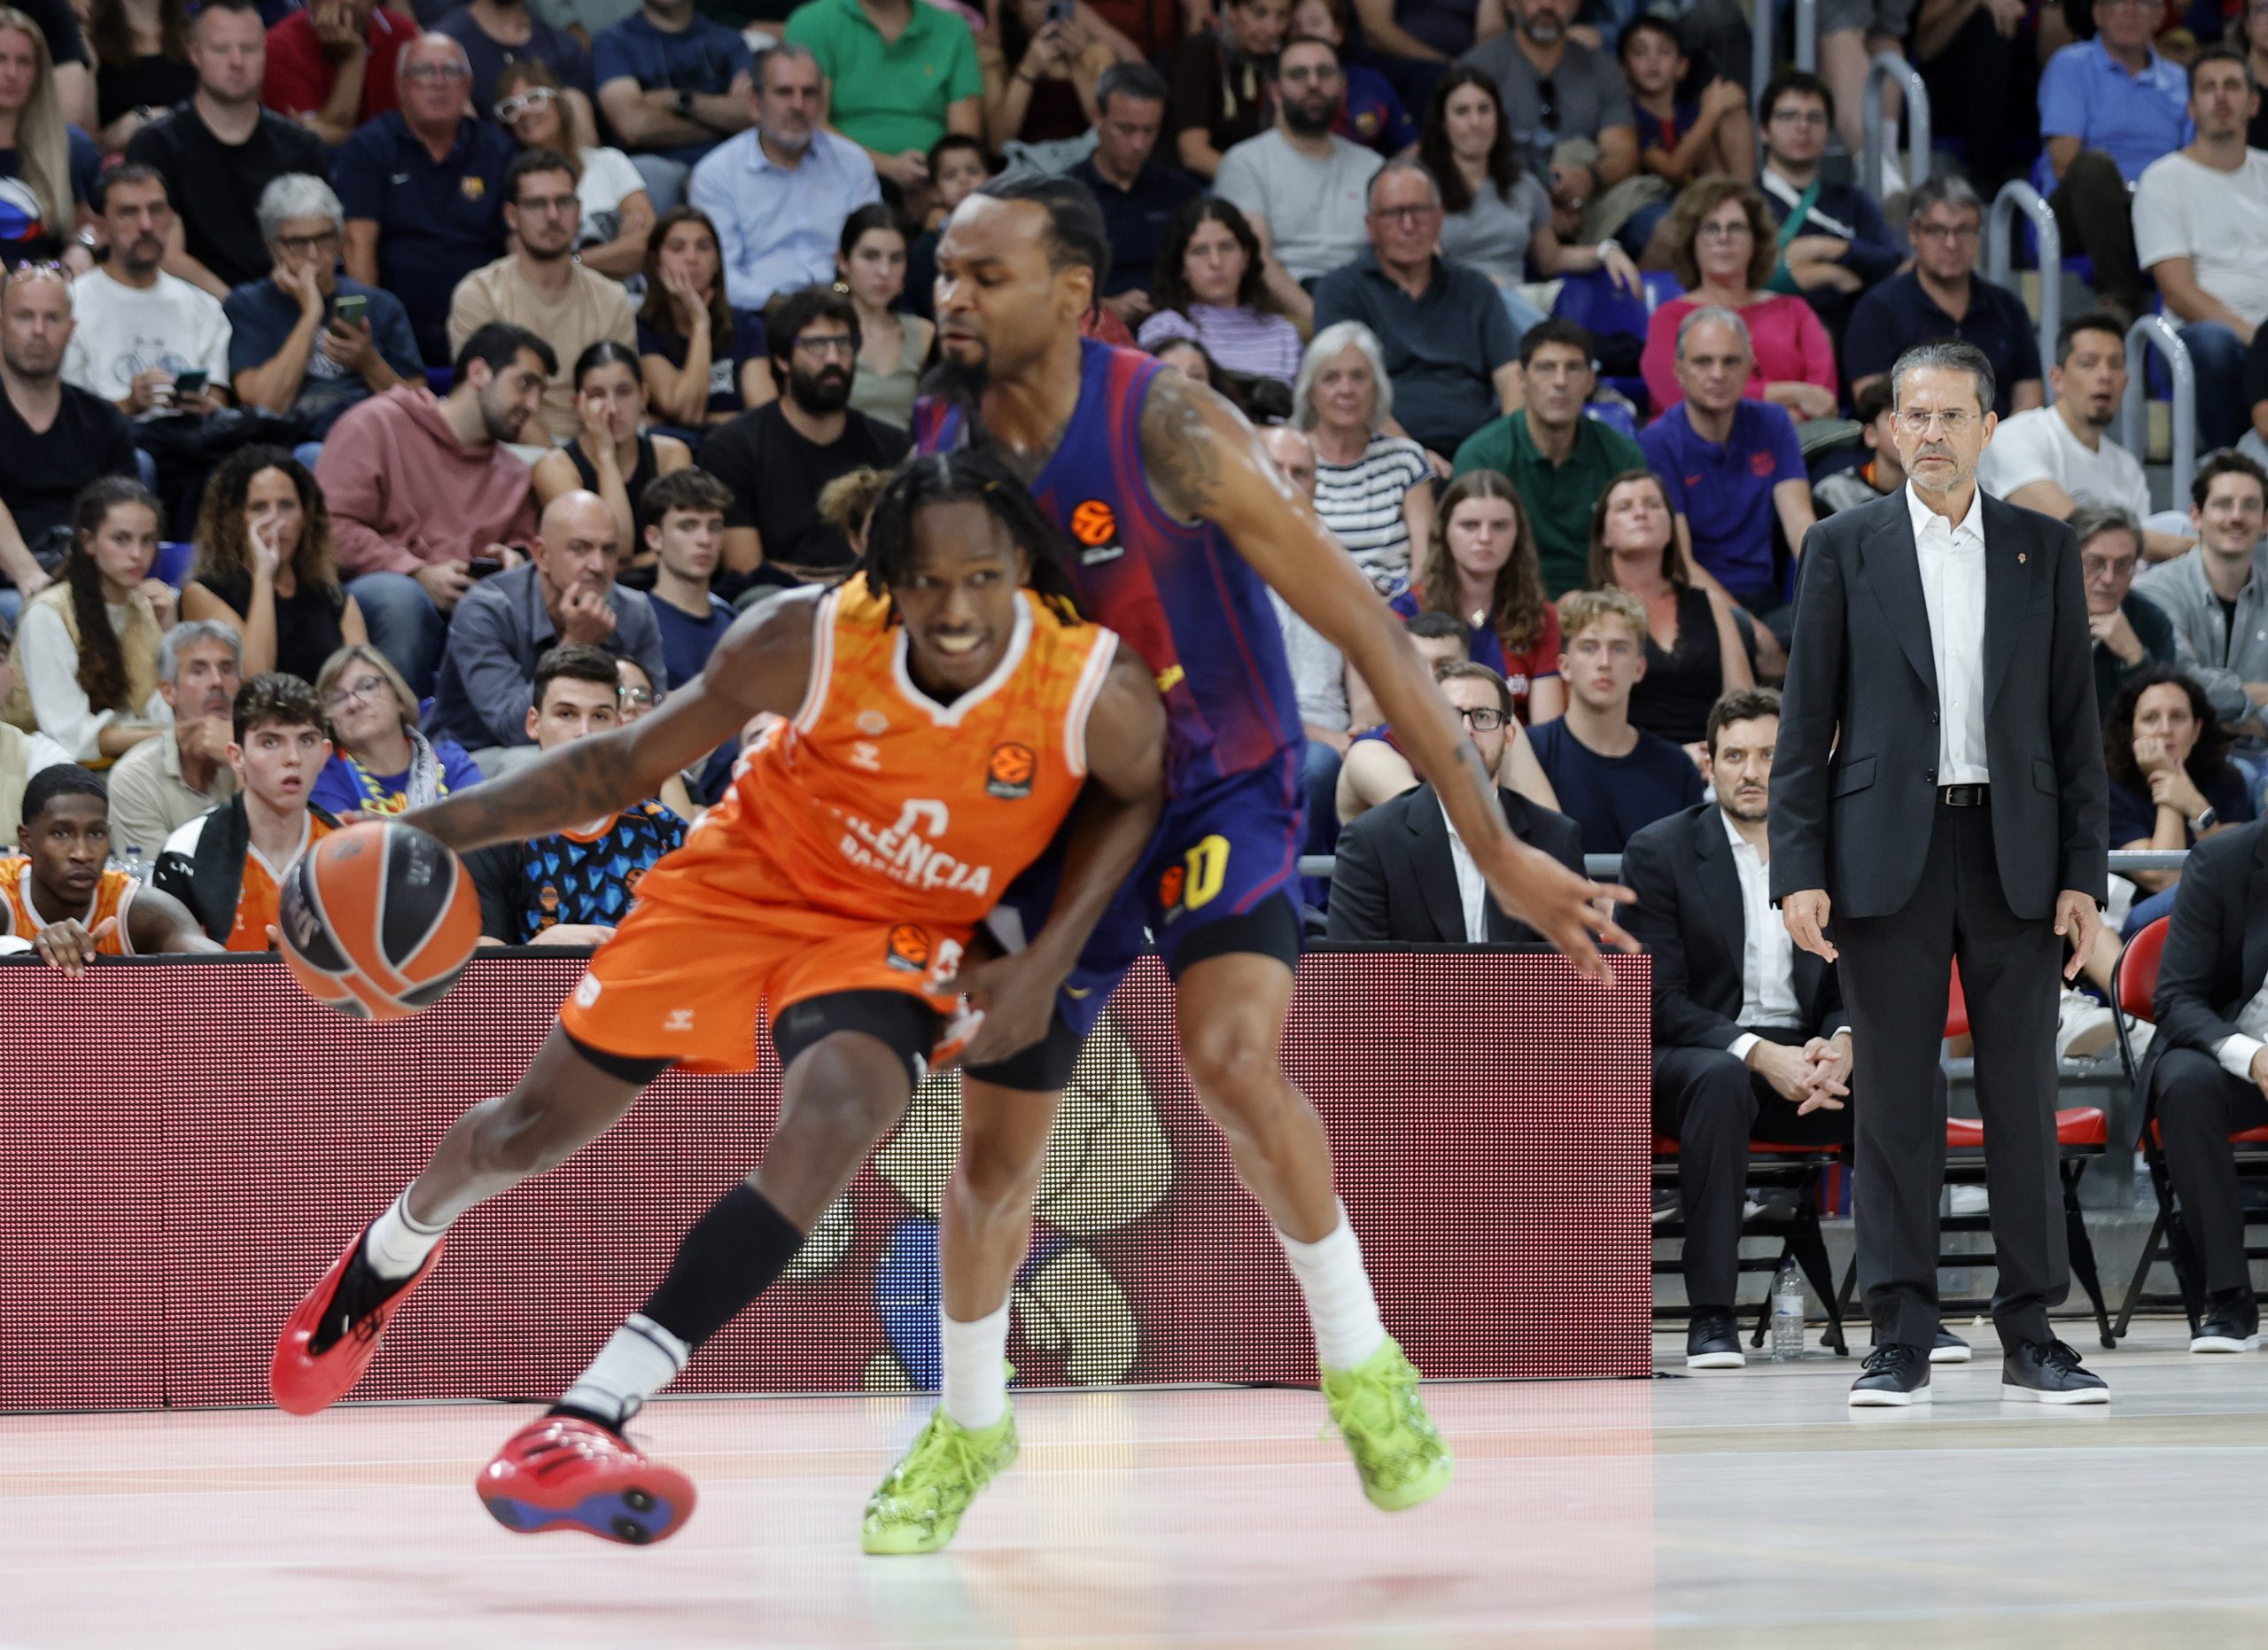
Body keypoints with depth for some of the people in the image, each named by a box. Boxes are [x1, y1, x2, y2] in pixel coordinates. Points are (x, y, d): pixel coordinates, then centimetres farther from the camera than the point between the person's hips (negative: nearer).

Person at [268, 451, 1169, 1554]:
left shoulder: (1097, 695, -28)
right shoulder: (809, 644, -28)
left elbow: (1137, 797, -3)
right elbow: (630, 763, -13)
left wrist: (1045, 964, -13)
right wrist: (440, 828, -22)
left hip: (893, 934, -1)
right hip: (743, 885, 1)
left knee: (836, 1118, -32)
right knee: (534, 1129, 11)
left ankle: (583, 1420, -31)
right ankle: (392, 1256, 50)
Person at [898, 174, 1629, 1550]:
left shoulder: (1166, 429, -25)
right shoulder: (939, 458, -8)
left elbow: (1363, 626, -24)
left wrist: (1495, 844, -27)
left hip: (1223, 792, -5)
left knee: (1230, 1057, -30)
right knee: (993, 1151, 8)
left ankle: (1360, 1361, -8)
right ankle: (970, 1425, 35)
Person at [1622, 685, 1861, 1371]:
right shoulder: (1659, 851, -2)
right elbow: (1660, 1000, -9)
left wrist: (1842, 1045, -18)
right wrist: (1758, 1054, -24)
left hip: (1807, 1060, 3)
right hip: (1698, 1054, -3)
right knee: (1720, 1078, -39)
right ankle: (1711, 1313, -38)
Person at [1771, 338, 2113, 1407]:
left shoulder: (2044, 551, 9)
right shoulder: (1845, 548, 5)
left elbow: (2074, 718, 8)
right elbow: (1806, 720, 2)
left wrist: (2083, 873, 1)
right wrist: (1800, 871, -6)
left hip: (2014, 856, 1)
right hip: (1888, 855, -1)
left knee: (2024, 1096, 1)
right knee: (1894, 1099, 0)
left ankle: (2030, 1338, 6)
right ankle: (1900, 1340, 3)